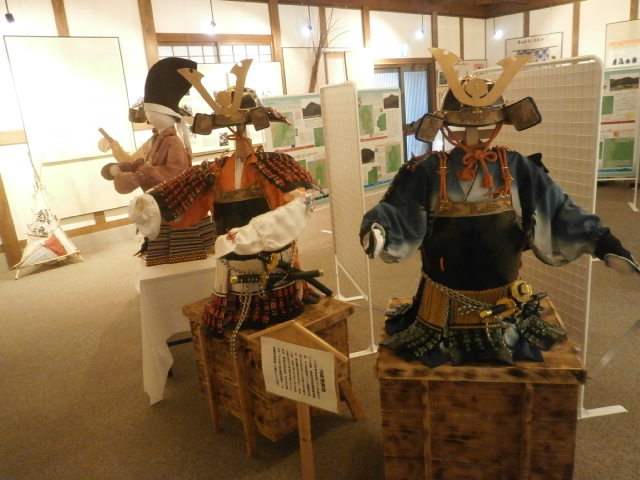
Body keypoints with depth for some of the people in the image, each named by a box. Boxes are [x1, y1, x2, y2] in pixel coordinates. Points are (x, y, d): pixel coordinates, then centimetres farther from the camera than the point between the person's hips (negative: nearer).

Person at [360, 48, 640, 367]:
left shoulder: (518, 169, -6)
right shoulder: (427, 172, -12)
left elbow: (558, 214, -3)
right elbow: (397, 212, -17)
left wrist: (602, 243, -13)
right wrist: (377, 230, -40)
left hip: (501, 306, 2)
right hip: (444, 308, -2)